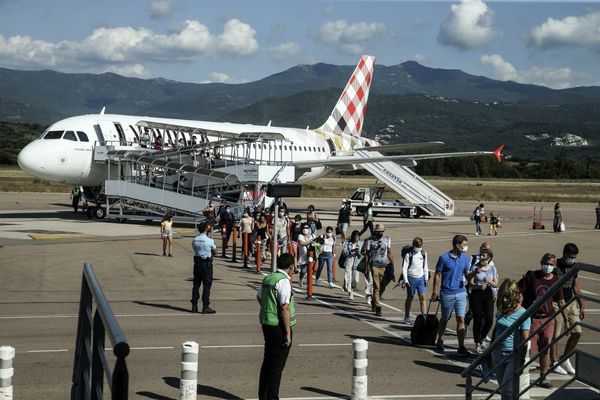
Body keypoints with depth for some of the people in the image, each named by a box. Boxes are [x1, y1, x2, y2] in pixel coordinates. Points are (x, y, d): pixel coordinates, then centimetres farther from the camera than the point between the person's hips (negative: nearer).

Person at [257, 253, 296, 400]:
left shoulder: (267, 278, 7)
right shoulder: (284, 281, -18)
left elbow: (259, 297, 24)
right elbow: (285, 308, -22)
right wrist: (288, 333, -18)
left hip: (266, 323, 8)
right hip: (279, 326, -8)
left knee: (268, 360, 19)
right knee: (277, 365, 2)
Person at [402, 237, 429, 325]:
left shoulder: (424, 253, 5)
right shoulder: (408, 254, -10)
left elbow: (425, 267, 14)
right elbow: (404, 268, -8)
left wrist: (426, 278, 9)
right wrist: (406, 280, -12)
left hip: (421, 278, 3)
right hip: (411, 278, -3)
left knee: (422, 297, -6)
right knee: (409, 298, 7)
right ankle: (407, 318, 20)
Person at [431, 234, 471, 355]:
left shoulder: (465, 259, 6)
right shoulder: (444, 258, -8)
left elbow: (467, 274, 12)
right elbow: (437, 275, -5)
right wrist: (435, 292, -7)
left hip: (461, 293, 3)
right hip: (447, 294, -3)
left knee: (461, 319, -4)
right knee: (445, 319, 12)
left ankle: (461, 347, -1)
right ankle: (440, 340, 34)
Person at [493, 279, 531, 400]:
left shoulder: (523, 314, -13)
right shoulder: (502, 310, 4)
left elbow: (525, 340, -13)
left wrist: (521, 361, -14)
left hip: (513, 356, -6)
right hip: (498, 354, 6)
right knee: (502, 390, 13)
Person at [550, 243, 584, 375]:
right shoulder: (555, 266, -11)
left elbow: (576, 288, 14)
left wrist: (581, 306, 13)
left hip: (571, 303, 6)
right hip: (557, 304, -6)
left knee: (577, 332, 3)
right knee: (555, 335, -4)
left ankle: (565, 359, 19)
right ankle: (554, 363, 10)